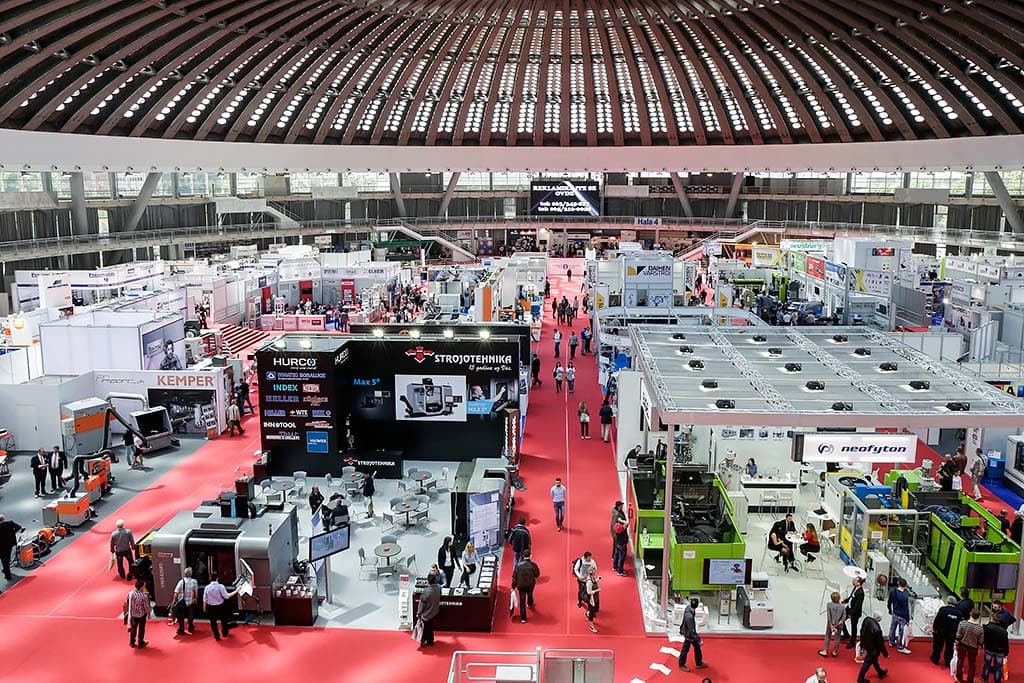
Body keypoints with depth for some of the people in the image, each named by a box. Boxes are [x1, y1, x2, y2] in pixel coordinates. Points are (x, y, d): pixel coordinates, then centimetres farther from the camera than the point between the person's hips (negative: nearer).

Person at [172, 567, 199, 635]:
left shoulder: (181, 581, -18)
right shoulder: (194, 581, -13)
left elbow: (176, 592, -18)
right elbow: (196, 591, -3)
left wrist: (174, 600, -7)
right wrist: (196, 599, 12)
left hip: (182, 603, -2)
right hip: (191, 602, 2)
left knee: (181, 617, 13)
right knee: (190, 616, 20)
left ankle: (181, 630, 17)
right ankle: (191, 628, 33)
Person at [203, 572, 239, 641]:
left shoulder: (207, 587, -9)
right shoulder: (220, 586, -18)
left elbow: (205, 599, -2)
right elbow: (226, 596, -21)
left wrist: (204, 607, 13)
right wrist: (236, 591, -14)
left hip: (211, 607, 1)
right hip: (220, 606, -1)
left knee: (213, 621, 14)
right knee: (223, 619, 22)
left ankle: (217, 636, 18)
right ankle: (224, 633, 38)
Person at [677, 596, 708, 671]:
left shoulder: (689, 607, -14)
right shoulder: (689, 616, -41)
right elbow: (691, 630, -31)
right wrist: (698, 638, -20)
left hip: (691, 632, 8)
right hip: (688, 634, -8)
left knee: (697, 647, 22)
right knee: (685, 649, 13)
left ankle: (699, 663, 40)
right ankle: (681, 664, 35)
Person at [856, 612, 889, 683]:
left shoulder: (867, 620, -14)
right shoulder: (876, 629, -38)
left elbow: (862, 632, 3)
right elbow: (880, 643, -25)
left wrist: (862, 645, 20)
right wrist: (886, 654, -8)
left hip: (866, 645, 8)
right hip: (872, 648, -8)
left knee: (874, 659, 29)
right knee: (867, 662, 11)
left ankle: (880, 673, 52)